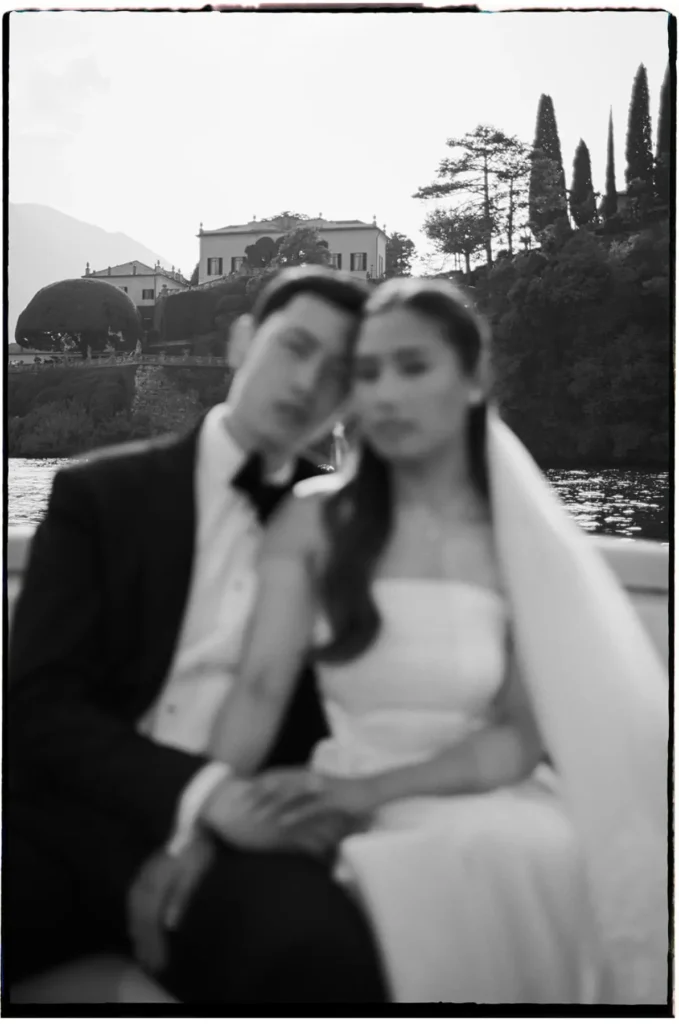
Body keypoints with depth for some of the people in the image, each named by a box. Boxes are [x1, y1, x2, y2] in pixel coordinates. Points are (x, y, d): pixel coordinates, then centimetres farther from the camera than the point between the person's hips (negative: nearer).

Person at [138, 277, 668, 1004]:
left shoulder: (527, 541, 0)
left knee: (533, 856, -34)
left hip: (487, 806, 1)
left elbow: (523, 736, -4)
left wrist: (379, 787, -18)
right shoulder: (312, 522, 2)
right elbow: (260, 690, -8)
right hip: (352, 814, -1)